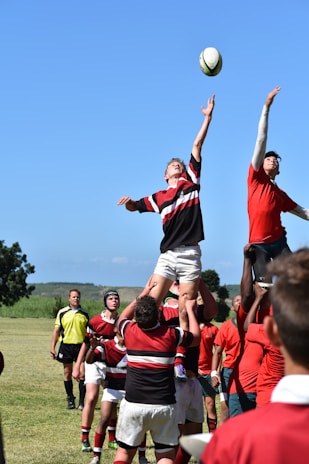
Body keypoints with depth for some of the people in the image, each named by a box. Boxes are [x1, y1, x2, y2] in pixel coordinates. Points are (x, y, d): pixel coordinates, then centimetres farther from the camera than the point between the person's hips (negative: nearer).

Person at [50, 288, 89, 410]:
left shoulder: (85, 314, 7)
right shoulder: (62, 313, 4)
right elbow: (56, 330, 6)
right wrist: (52, 348, 1)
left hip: (81, 346, 0)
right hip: (66, 346, 0)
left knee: (82, 374, -6)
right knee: (67, 373, 6)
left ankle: (82, 401, 1)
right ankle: (70, 400, 16)